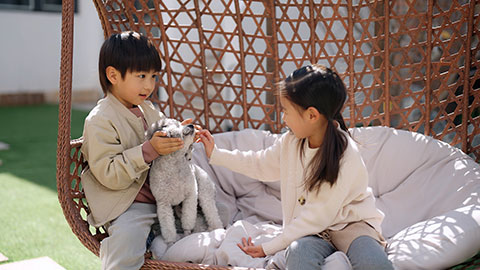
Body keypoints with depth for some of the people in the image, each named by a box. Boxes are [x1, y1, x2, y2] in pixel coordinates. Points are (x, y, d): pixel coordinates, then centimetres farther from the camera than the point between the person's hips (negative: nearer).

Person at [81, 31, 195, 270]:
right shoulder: (100, 120, -12)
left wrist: (179, 135, 4)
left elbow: (162, 148, 26)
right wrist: (149, 151, -27)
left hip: (164, 195, 8)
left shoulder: (148, 110, 13)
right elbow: (109, 174, -20)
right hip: (128, 204, -8)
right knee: (127, 238, -34)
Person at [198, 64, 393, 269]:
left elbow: (317, 217, -21)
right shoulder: (291, 142, -4)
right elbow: (259, 164, 17)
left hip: (350, 223, -4)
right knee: (298, 251, -31)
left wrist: (268, 248, -16)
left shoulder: (345, 158, -24)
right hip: (312, 230, 5)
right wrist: (215, 154, 17)